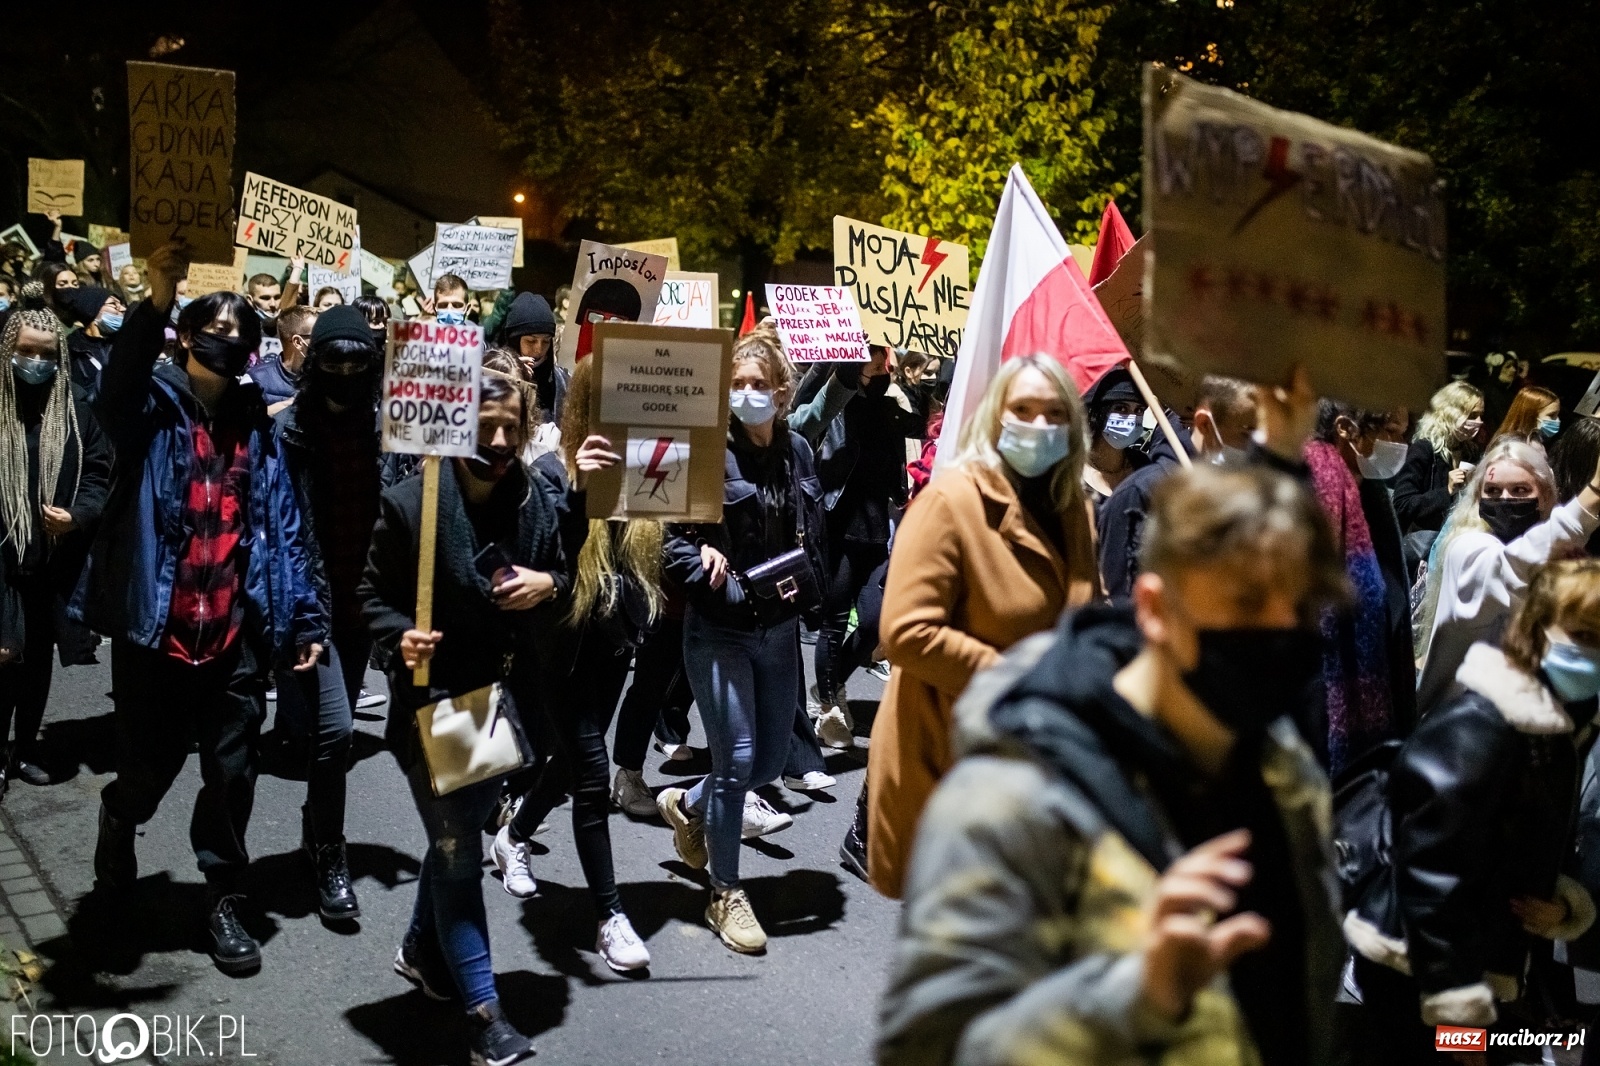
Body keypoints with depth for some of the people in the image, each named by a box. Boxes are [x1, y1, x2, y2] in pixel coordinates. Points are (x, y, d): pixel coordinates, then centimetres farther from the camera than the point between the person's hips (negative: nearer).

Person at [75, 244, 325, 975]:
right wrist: (154, 306, -41)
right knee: (150, 766, 10)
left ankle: (224, 900, 24)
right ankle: (119, 822, 44)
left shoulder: (257, 424, 9)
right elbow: (114, 395, -27)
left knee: (232, 773, 7)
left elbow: (282, 527, 8)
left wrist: (304, 619, 2)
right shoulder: (154, 407, -2)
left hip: (236, 635, 3)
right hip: (155, 630, -2)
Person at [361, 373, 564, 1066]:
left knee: (462, 830, 19)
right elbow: (374, 594, -6)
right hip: (434, 701, -5)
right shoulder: (409, 504, -13)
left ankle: (422, 948, 44)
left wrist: (549, 584, -10)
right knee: (458, 849, 0)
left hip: (502, 697, 5)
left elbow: (562, 575, 13)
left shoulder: (534, 503, 0)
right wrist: (399, 638, -25)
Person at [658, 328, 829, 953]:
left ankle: (687, 804, 43)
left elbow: (813, 534, 14)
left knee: (771, 760, 14)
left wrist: (804, 587, -4)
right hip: (719, 632, -5)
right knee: (738, 760, -4)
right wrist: (737, 592, -21)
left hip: (779, 631, 6)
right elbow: (675, 543, -12)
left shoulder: (797, 451, 4)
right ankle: (726, 896, 16)